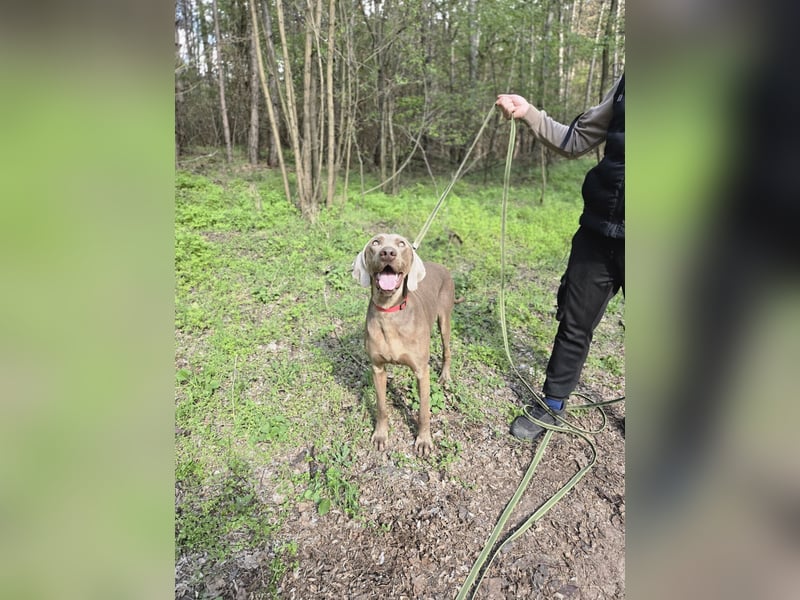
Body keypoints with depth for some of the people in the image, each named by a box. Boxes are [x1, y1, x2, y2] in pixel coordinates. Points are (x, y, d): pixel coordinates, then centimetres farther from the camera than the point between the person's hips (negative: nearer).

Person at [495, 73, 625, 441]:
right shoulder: (623, 86, 6)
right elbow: (575, 141, 11)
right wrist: (529, 113, 1)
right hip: (597, 235, 4)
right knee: (574, 325, 13)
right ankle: (551, 404, 31)